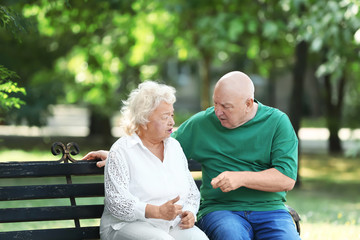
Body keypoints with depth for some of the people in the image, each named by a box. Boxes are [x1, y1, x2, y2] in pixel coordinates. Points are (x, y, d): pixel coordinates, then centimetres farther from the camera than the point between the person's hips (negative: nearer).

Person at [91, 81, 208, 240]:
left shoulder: (174, 146, 17)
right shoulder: (121, 151, -3)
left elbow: (192, 191, 21)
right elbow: (116, 204, -13)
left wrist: (189, 212, -2)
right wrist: (158, 212, -25)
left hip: (174, 226, 5)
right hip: (129, 225, -5)